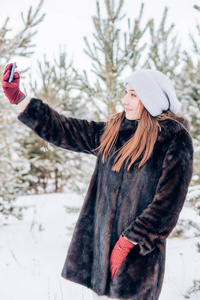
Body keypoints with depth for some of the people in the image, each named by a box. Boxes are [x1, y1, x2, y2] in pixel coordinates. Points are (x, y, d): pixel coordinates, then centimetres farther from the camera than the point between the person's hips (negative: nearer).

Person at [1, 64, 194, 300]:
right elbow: (63, 130, 10)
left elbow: (167, 203, -13)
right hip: (100, 245, 6)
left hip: (139, 254, -5)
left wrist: (126, 242, -15)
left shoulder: (175, 140, -9)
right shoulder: (112, 132, 9)